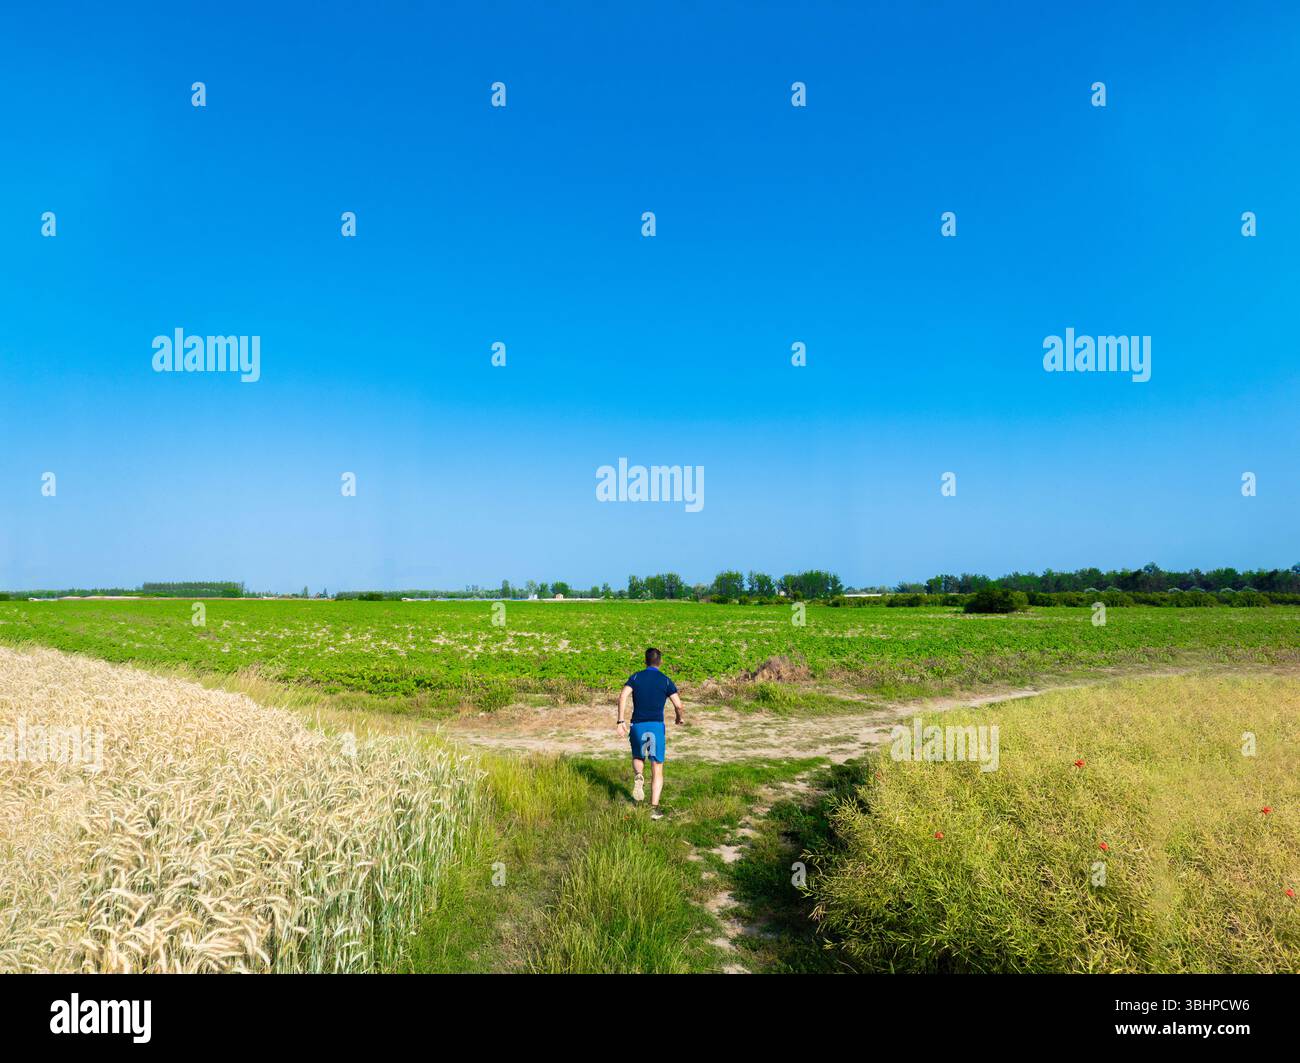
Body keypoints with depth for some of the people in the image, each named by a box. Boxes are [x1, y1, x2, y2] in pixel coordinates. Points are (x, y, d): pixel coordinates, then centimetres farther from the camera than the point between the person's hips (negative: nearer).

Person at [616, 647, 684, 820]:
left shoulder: (635, 678, 9)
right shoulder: (666, 681, 6)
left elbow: (623, 696, -8)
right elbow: (678, 704, -1)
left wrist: (621, 721, -8)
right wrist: (678, 717, 20)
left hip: (637, 725, 1)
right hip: (656, 726, -1)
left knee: (638, 758, 27)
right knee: (657, 770, 5)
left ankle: (638, 777, -6)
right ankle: (654, 808, -3)